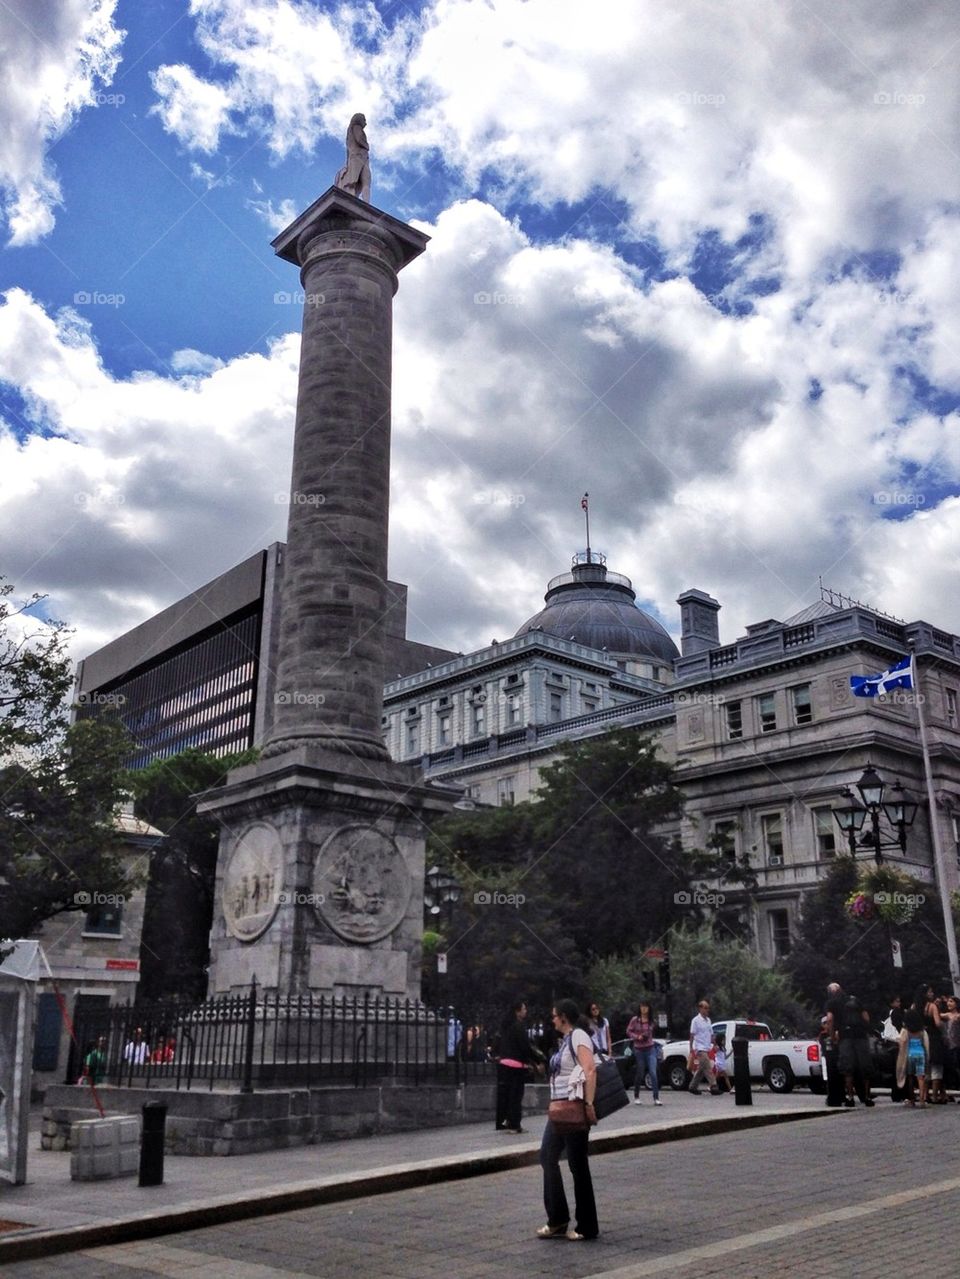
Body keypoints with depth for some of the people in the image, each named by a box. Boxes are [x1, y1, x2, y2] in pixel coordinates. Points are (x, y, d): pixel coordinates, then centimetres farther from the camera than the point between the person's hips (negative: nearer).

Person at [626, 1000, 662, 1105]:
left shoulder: (652, 1021, 4)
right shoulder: (635, 1020, -4)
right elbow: (628, 1031, -1)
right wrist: (637, 1037, -14)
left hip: (650, 1049, 1)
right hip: (639, 1049, -1)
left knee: (653, 1073, -11)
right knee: (639, 1074, 8)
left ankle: (656, 1098, -10)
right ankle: (636, 1097, 24)